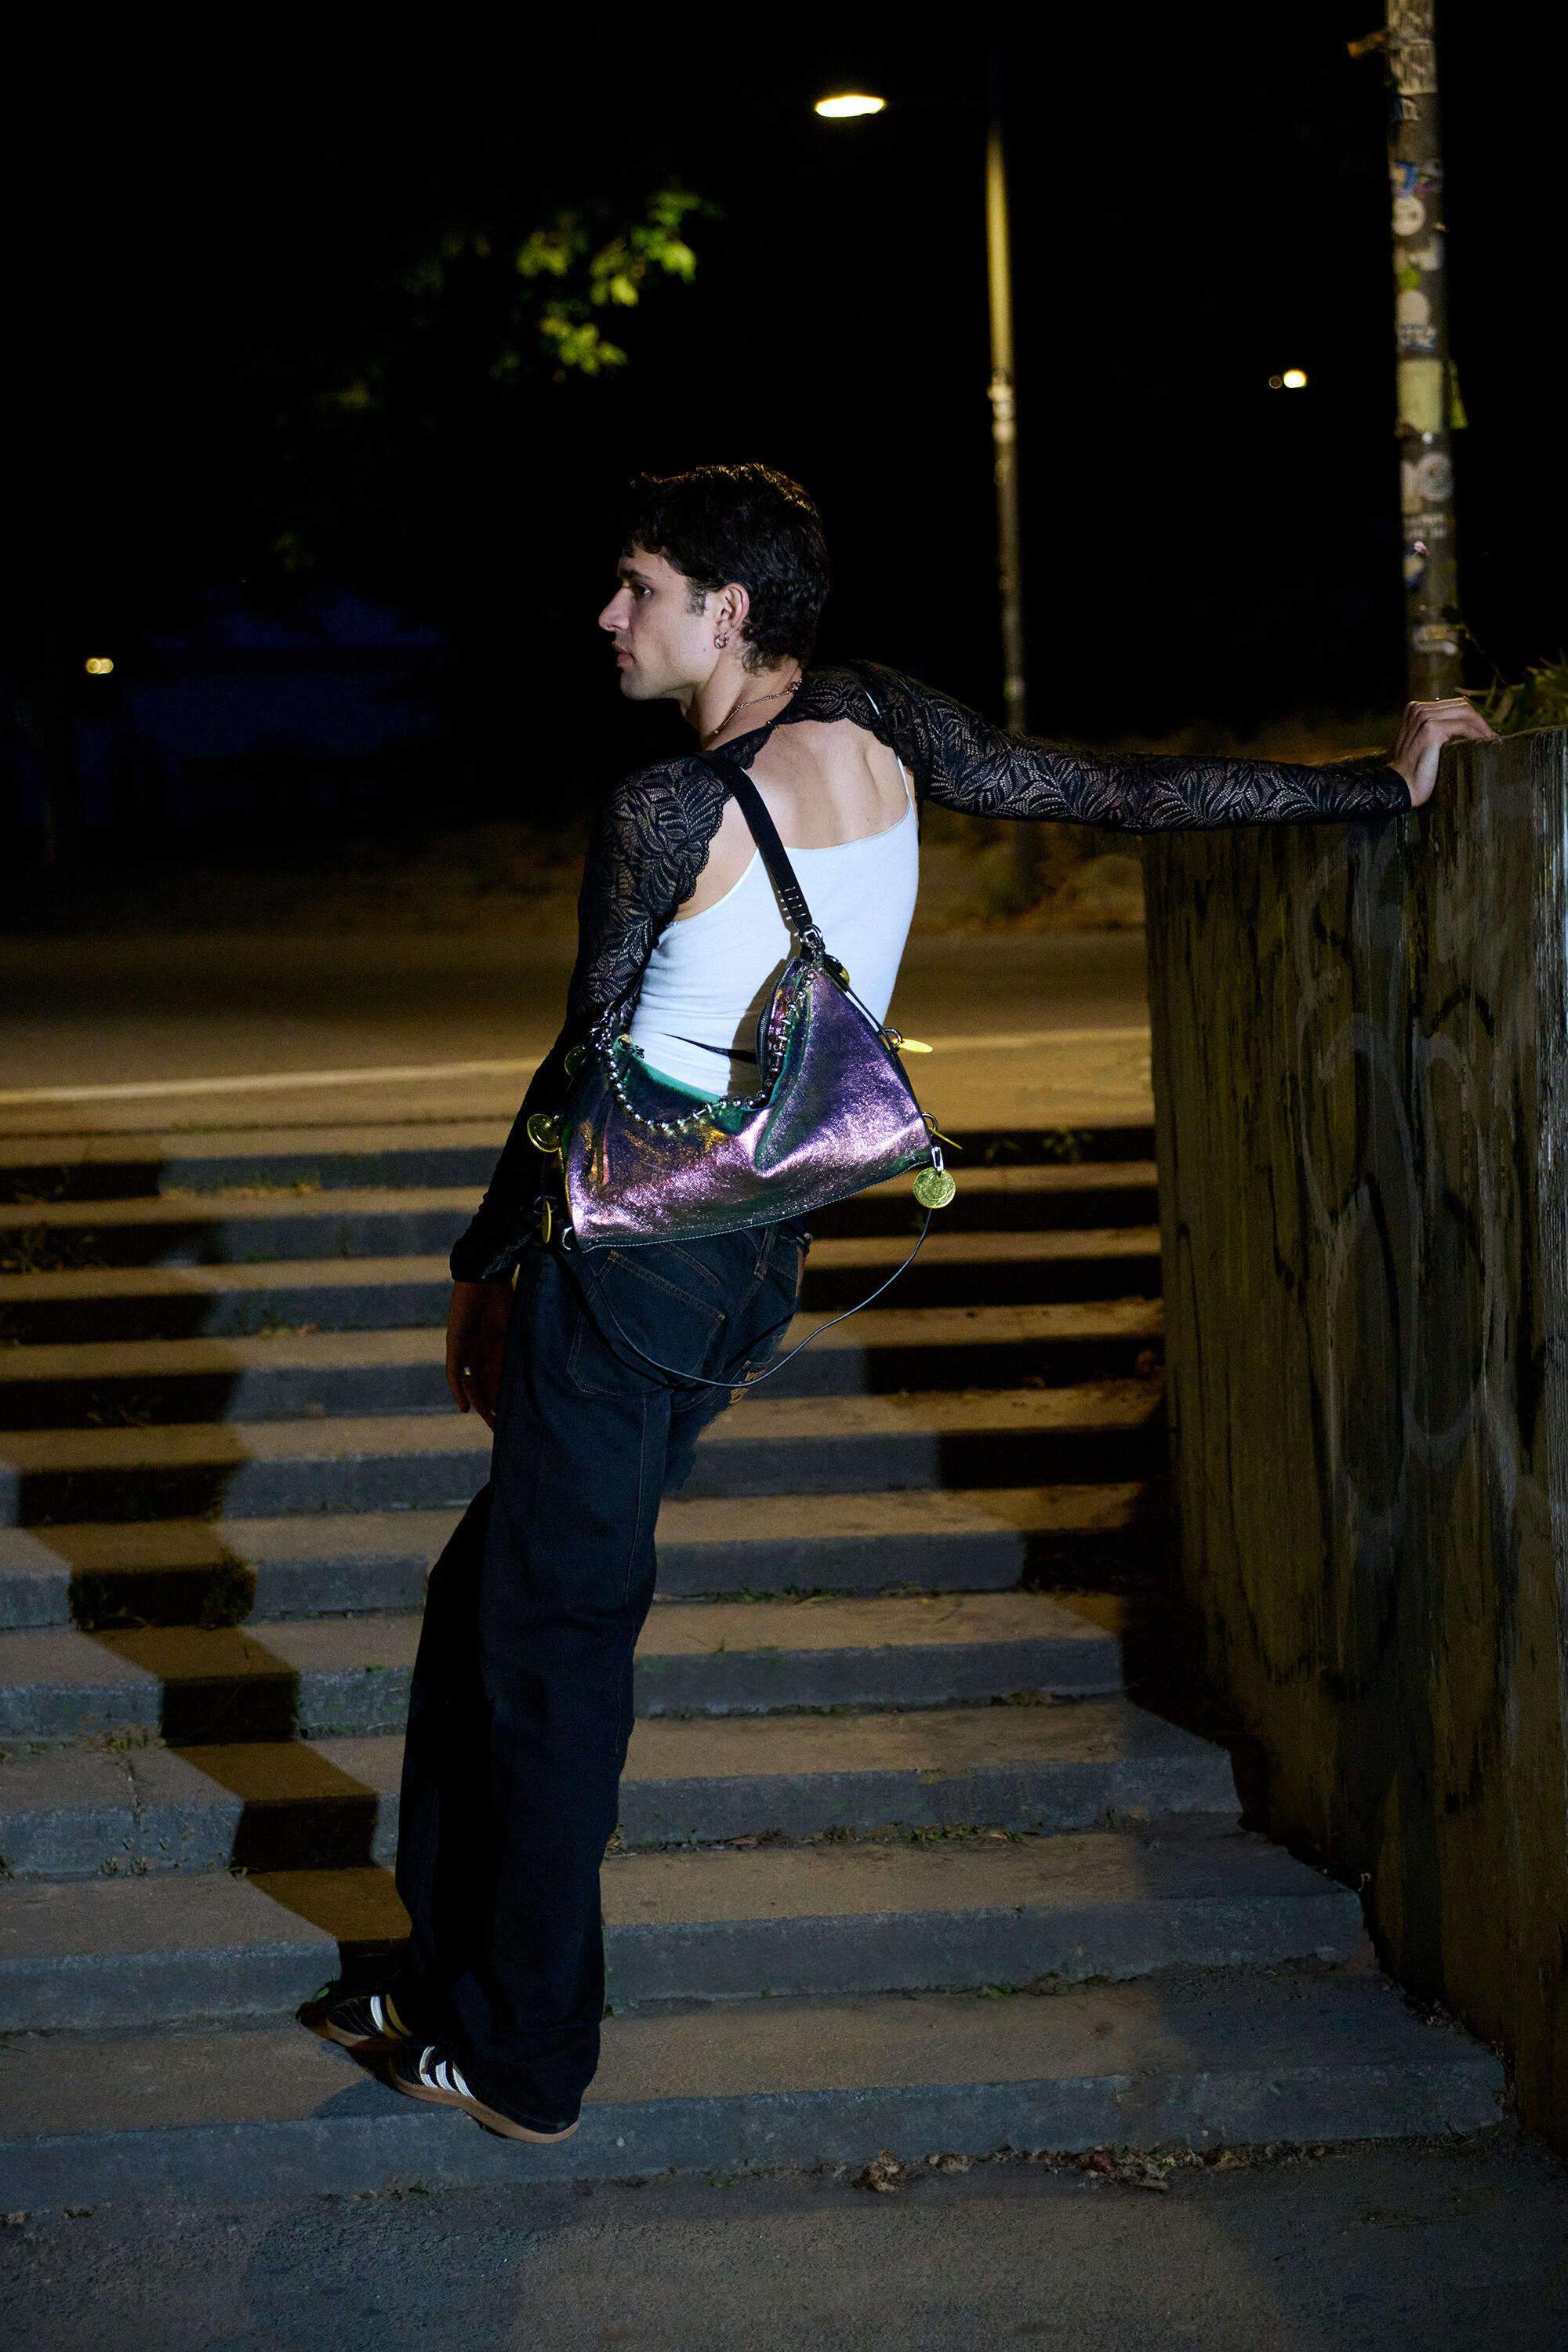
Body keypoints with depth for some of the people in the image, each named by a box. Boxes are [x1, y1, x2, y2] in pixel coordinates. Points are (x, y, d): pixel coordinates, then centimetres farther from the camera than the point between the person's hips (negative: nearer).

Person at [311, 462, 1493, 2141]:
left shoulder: (665, 814, -14)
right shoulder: (879, 730, 2)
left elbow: (582, 1069, -7)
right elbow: (1125, 794, 4)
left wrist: (482, 1268, 6)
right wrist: (1387, 784, 12)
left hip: (636, 1250, -8)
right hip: (761, 1265, 8)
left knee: (552, 1638, 2)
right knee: (490, 1593, 19)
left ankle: (524, 2060, 12)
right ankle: (456, 1984, 27)